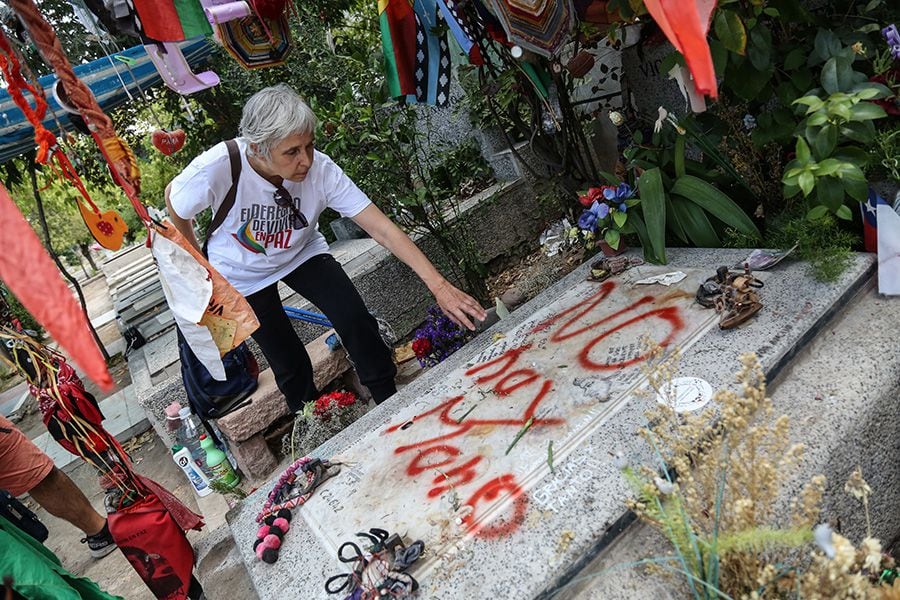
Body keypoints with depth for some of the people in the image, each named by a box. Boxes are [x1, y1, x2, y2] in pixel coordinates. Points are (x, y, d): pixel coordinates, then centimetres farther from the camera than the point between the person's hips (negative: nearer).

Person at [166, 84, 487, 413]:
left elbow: (381, 228, -33)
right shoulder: (216, 168, -34)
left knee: (355, 319, -16)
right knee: (287, 361, 2)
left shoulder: (320, 169, -31)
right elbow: (173, 201, -11)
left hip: (301, 253, 1)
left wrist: (438, 285, -40)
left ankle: (391, 402, 7)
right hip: (242, 272, -1)